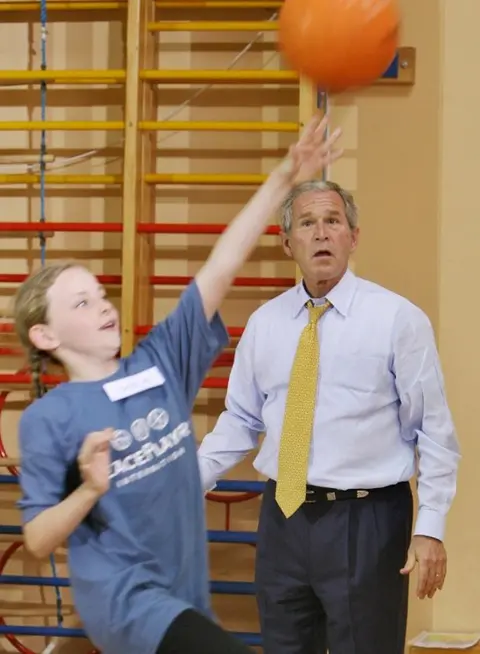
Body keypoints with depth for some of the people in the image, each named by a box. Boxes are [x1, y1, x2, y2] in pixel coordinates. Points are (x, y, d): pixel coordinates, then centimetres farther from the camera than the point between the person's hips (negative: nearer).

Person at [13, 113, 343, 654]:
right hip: (122, 595, -6)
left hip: (184, 596, 6)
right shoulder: (47, 419, -8)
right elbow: (38, 540, -6)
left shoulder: (161, 363, 4)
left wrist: (284, 178, -8)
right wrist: (89, 490, -24)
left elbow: (221, 268, -3)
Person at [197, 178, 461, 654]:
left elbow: (434, 432, -6)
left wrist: (430, 529, -11)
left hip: (365, 521, -4)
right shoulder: (264, 322, 6)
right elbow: (240, 420, 13)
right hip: (283, 517, 4)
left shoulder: (397, 318, -6)